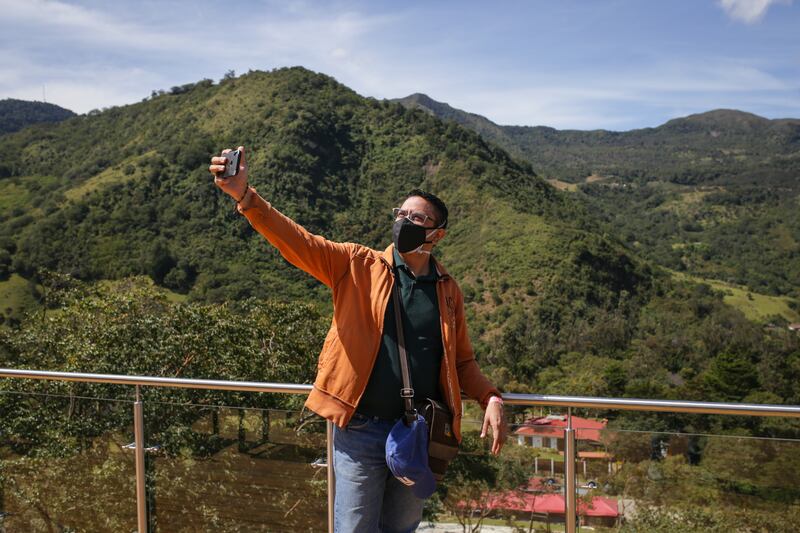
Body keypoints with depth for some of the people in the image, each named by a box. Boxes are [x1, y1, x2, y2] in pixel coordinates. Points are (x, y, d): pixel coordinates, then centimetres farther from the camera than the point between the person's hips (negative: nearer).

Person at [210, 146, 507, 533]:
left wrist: (490, 398, -3)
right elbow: (298, 243, -14)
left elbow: (462, 360, 13)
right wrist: (246, 197, -28)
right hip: (362, 430, -3)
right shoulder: (357, 266, -1)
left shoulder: (447, 291, 6)